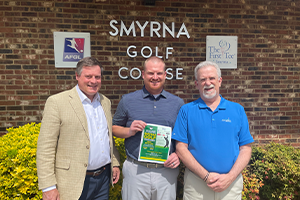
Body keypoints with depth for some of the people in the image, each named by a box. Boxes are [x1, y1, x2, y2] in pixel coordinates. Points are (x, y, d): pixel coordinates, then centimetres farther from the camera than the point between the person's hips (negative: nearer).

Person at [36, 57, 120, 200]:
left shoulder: (105, 102, 8)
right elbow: (45, 148, -13)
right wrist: (48, 187, -14)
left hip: (104, 177, 5)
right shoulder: (56, 102, -11)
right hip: (74, 183, -5)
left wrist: (115, 163, 11)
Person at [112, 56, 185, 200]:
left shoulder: (178, 103, 5)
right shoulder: (127, 100, 2)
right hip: (135, 171, -1)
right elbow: (114, 128, 7)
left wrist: (178, 154, -9)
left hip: (167, 171, 1)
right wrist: (129, 131, -12)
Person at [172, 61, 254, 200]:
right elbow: (181, 149, -6)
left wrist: (230, 177, -11)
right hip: (196, 184, -1)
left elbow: (245, 149, 1)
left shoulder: (237, 110, 4)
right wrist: (206, 176, -13)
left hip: (231, 183, 1)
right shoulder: (186, 110, 0)